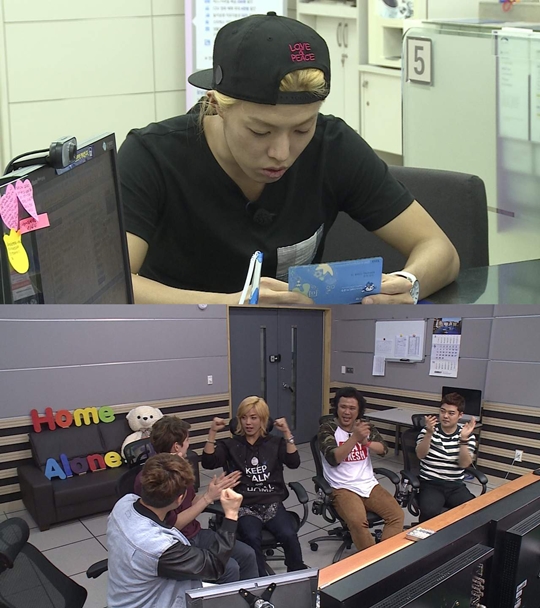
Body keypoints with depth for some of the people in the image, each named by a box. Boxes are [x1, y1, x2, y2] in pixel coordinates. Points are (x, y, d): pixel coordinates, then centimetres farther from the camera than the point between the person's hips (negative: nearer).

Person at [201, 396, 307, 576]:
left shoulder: (275, 443, 15)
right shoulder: (231, 445, 12)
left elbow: (294, 462, 0)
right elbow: (208, 463, -2)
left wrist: (287, 433, -7)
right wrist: (212, 432, -9)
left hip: (273, 503, 1)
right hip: (245, 506, -1)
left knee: (289, 535, -27)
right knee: (252, 538, -32)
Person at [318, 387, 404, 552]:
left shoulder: (365, 425, 9)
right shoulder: (327, 428, -5)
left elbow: (384, 449, -4)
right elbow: (333, 459, -19)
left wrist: (365, 441, -24)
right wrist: (355, 437, -29)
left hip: (369, 485, 5)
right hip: (343, 488, -5)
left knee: (397, 515, -16)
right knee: (358, 521, -31)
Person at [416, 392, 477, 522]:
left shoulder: (466, 434, 4)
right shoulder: (429, 429, 3)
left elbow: (464, 464, -6)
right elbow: (420, 455, -11)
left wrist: (463, 438, -19)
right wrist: (429, 433, -25)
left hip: (456, 486, 2)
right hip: (430, 484, -2)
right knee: (430, 511, -31)